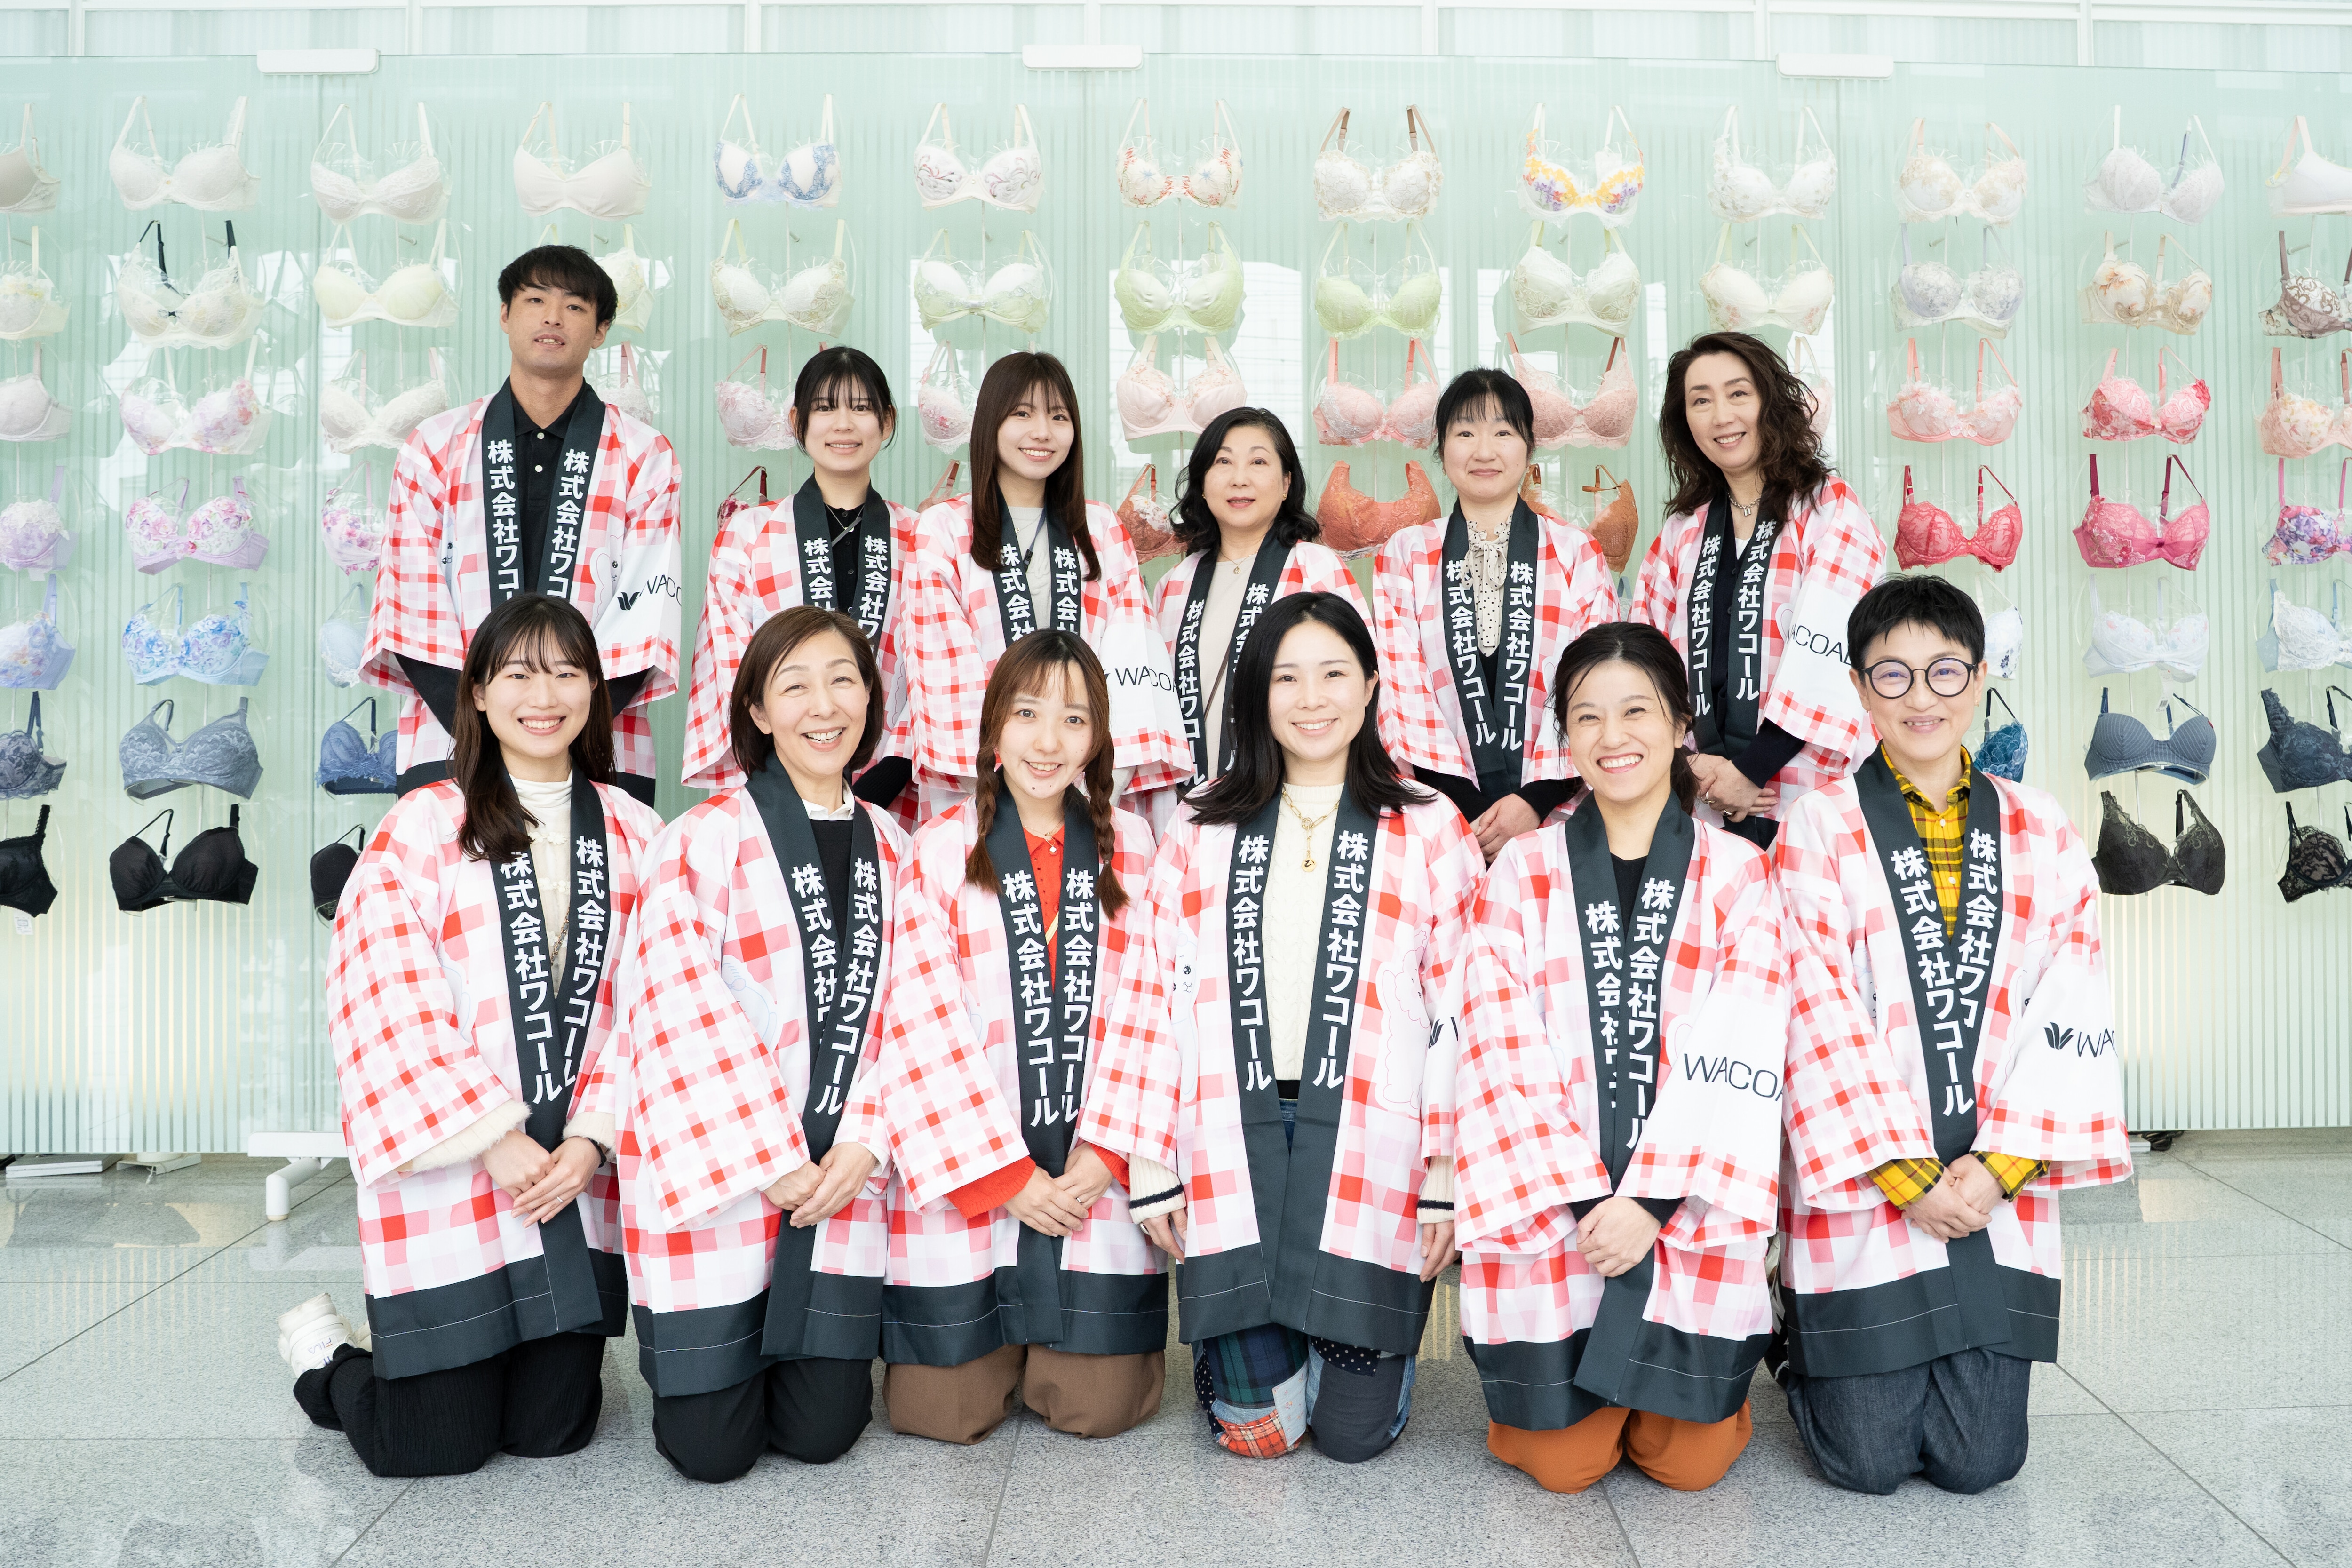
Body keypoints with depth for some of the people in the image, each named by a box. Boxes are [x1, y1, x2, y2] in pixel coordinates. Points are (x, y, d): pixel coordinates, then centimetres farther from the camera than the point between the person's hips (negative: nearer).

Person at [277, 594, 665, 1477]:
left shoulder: (634, 835, 8)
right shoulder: (421, 828, -3)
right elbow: (389, 1004, -9)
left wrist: (591, 1138, -8)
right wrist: (494, 1137, -14)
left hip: (577, 1174, 3)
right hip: (446, 1168, -3)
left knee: (555, 1429, 7)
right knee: (438, 1447, 2)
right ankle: (324, 1360, 32)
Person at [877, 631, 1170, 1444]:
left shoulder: (1133, 849, 6)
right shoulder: (938, 851, 0)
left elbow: (1151, 1013, 1)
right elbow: (925, 1027, -6)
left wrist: (1107, 1157, -9)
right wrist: (1005, 1175, -10)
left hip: (1096, 1173, 1)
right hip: (965, 1178, -1)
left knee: (1100, 1405, -1)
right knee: (945, 1413, -1)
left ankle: (1055, 1335, 30)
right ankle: (999, 1339, 30)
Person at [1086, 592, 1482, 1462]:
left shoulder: (1428, 831, 7)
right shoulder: (1201, 829, 11)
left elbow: (1460, 1014, 2)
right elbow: (1159, 1000, 8)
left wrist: (1447, 1177, -3)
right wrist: (1152, 1165, 4)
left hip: (1366, 1144, -1)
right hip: (1233, 1142, 1)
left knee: (1353, 1431, 0)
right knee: (1258, 1425, -1)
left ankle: (1375, 1331, 32)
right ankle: (1228, 1331, 32)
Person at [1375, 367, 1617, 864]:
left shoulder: (1578, 555, 9)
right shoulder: (1404, 556, 9)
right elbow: (1401, 688, 1)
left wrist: (1535, 801, -12)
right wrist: (1463, 806, -10)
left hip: (1553, 808, 0)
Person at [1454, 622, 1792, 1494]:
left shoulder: (1737, 873, 5)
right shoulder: (1522, 871, 5)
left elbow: (1737, 1060, -5)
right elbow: (1503, 1052, -4)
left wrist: (1651, 1204, -14)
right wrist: (1587, 1201, -13)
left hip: (1686, 1213, 0)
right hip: (1549, 1211, 0)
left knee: (1690, 1460, -1)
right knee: (1563, 1462, -2)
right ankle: (1536, 1396, 30)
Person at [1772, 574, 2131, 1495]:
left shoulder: (2042, 836, 7)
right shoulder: (1818, 831, -4)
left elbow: (2068, 1016, 2)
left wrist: (1999, 1168, -9)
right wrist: (1908, 1178, -12)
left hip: (1999, 1193, 3)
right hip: (1862, 1186, -3)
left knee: (1978, 1462, 1)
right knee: (1867, 1461, -1)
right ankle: (1802, 1345, 29)